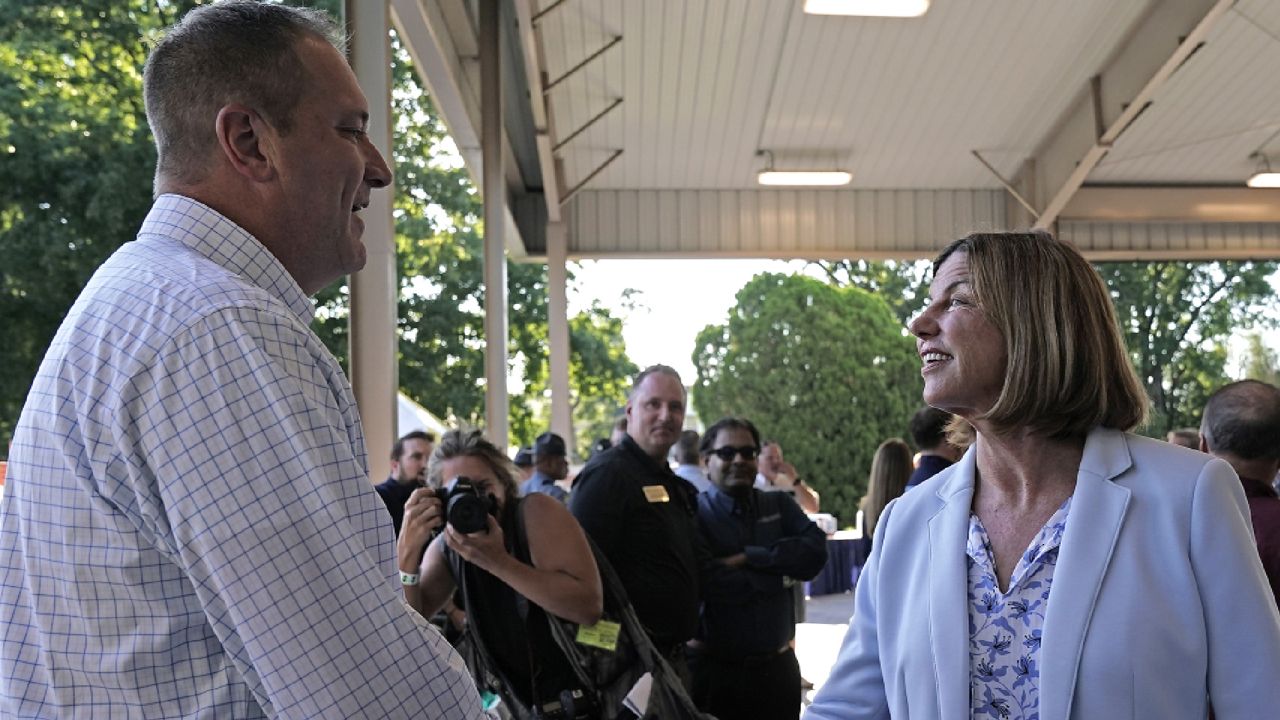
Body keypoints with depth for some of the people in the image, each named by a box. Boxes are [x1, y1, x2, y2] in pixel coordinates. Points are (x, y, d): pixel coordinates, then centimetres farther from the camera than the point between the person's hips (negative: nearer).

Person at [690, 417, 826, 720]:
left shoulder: (780, 505, 10)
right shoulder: (693, 513, -7)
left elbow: (815, 551, -7)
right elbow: (705, 582, -21)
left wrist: (748, 557, -14)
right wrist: (779, 575, -11)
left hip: (777, 665, 4)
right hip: (713, 669, -4)